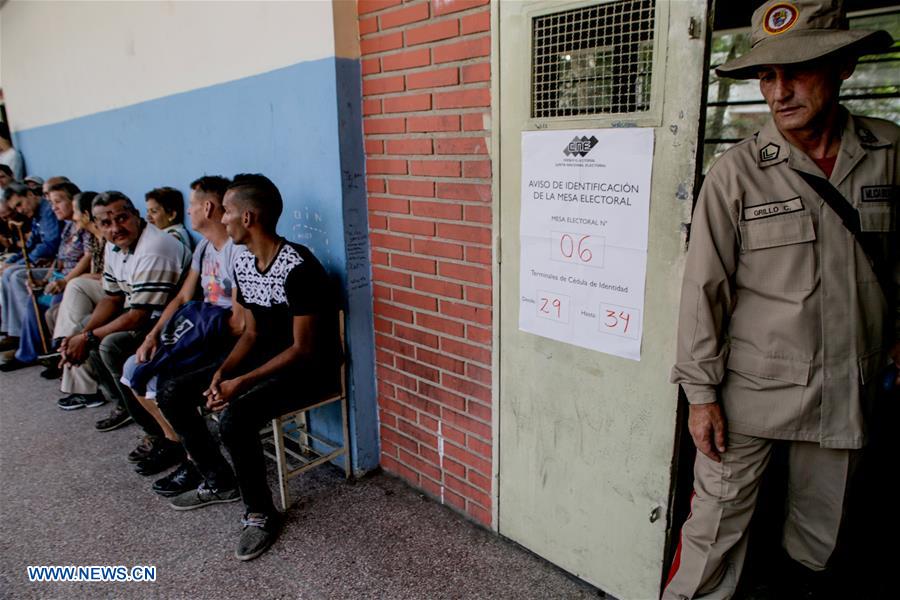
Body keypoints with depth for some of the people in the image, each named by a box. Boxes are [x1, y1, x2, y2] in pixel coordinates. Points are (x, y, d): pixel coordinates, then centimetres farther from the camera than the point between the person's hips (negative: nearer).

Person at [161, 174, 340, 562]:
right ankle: (219, 482, 19)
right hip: (266, 355, 9)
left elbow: (303, 349, -23)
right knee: (172, 394, 3)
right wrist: (222, 372, -7)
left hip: (309, 368, -9)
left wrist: (241, 383, -25)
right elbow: (252, 333, 9)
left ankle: (260, 512, -6)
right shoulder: (242, 265, 3)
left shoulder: (298, 268, -25)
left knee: (234, 418, -32)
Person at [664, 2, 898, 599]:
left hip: (849, 389, 4)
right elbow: (704, 289, -10)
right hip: (752, 389, -3)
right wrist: (701, 393, -10)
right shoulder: (737, 173, -10)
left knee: (822, 523, 19)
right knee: (716, 524, 3)